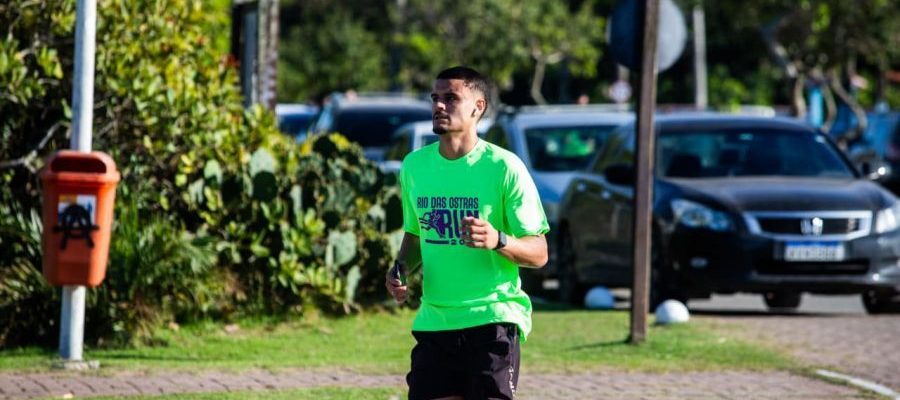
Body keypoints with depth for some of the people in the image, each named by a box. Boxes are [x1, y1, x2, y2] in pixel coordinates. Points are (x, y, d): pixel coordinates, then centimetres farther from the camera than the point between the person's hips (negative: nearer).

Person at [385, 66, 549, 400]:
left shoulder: (503, 167, -7)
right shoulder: (414, 165, 9)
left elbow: (538, 253, -7)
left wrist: (498, 241, -27)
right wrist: (400, 268, 4)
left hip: (492, 318, -5)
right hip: (434, 320, 5)